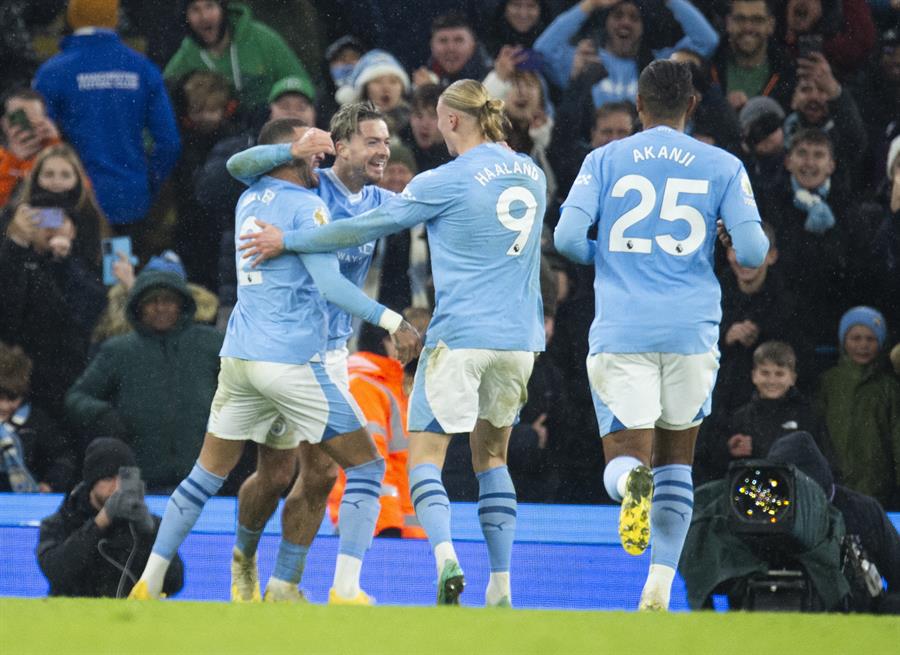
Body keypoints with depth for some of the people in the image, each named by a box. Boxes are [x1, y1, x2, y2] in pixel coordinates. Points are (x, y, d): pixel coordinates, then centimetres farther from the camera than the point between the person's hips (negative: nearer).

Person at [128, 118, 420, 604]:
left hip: (239, 358, 7)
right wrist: (391, 321, -16)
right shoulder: (306, 205, -7)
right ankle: (346, 589, -10)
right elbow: (329, 284, -16)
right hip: (293, 360, -7)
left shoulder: (249, 200, 14)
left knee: (207, 475, 15)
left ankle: (149, 584, 13)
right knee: (366, 467, 1)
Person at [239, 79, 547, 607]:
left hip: (460, 335, -6)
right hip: (519, 339, 6)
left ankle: (446, 557, -25)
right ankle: (500, 588, 8)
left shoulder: (447, 182, -9)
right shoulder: (531, 175, 9)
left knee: (426, 457, -1)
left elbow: (367, 227, -4)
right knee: (492, 455, 16)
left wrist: (288, 240, 5)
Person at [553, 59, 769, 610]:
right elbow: (752, 251, -4)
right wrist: (759, 243, 20)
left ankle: (633, 481, -38)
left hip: (621, 331, -1)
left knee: (625, 462, -1)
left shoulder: (605, 160, 6)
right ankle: (659, 589, 10)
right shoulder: (723, 167, 5)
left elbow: (568, 237, -4)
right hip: (692, 331, 1)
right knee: (675, 467, 16)